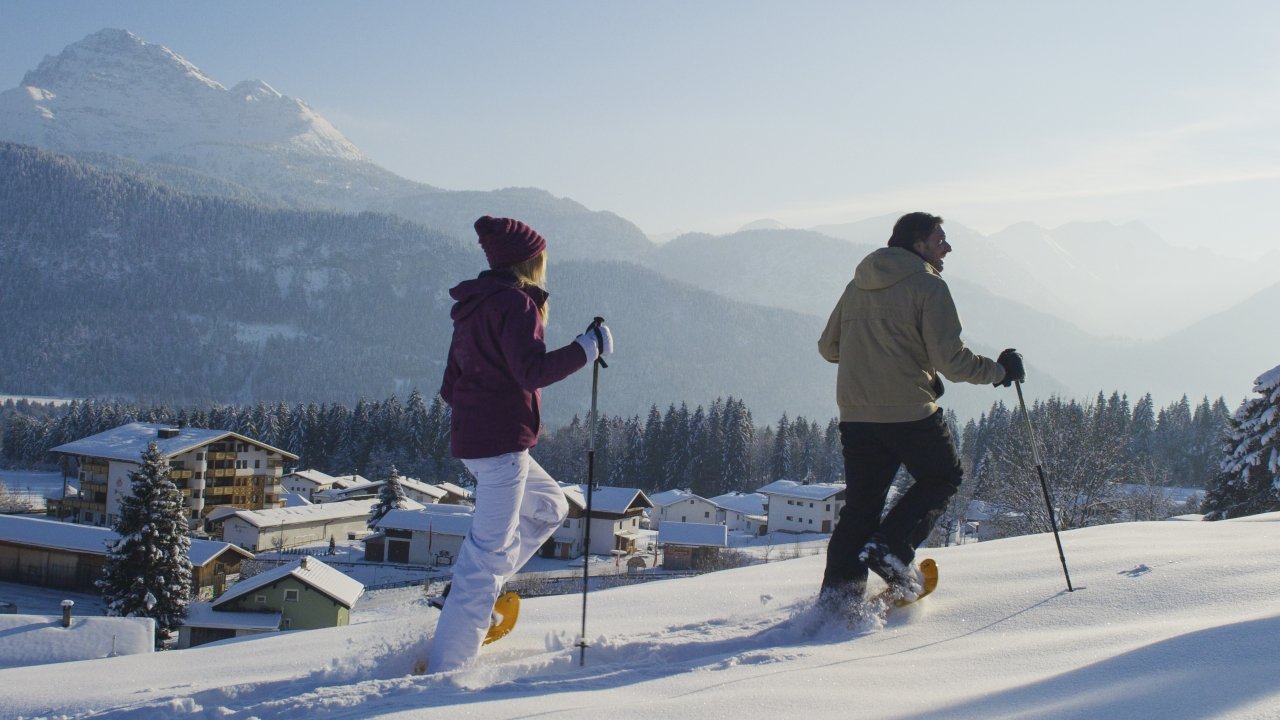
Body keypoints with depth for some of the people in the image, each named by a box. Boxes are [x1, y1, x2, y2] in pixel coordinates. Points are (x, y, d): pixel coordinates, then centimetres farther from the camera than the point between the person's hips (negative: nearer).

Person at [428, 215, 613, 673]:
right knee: (491, 548, -6)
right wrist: (588, 348, -14)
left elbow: (450, 387, 17)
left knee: (549, 506, 24)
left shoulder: (474, 306, 16)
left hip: (471, 441, 10)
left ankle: (469, 590, 15)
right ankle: (445, 667, -4)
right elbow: (532, 370, -23)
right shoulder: (517, 303, -11)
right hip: (502, 442, -10)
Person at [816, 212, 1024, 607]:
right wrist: (1000, 370, 2)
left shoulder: (857, 285, 14)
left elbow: (829, 347, 20)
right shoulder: (927, 286, -7)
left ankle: (838, 590, 2)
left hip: (855, 414, 6)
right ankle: (892, 547, -1)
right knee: (944, 476, 17)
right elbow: (951, 360, -13)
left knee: (861, 503, 12)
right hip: (909, 411, -6)